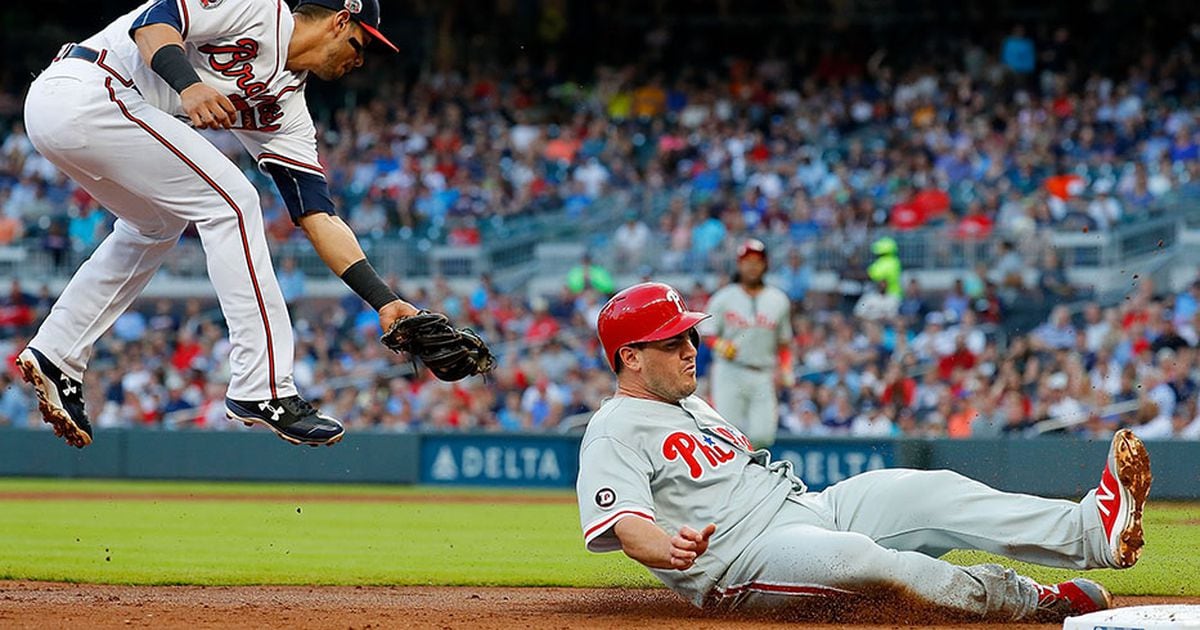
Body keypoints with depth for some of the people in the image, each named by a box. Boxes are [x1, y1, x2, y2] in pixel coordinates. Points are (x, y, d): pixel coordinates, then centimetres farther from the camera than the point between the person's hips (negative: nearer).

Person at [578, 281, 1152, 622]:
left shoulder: (692, 406, 25)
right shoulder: (614, 432, -6)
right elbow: (626, 525, -23)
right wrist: (670, 550, -44)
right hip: (741, 559, -9)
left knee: (932, 491, -12)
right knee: (854, 555, -38)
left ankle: (1094, 530, -27)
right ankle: (1035, 602, -28)